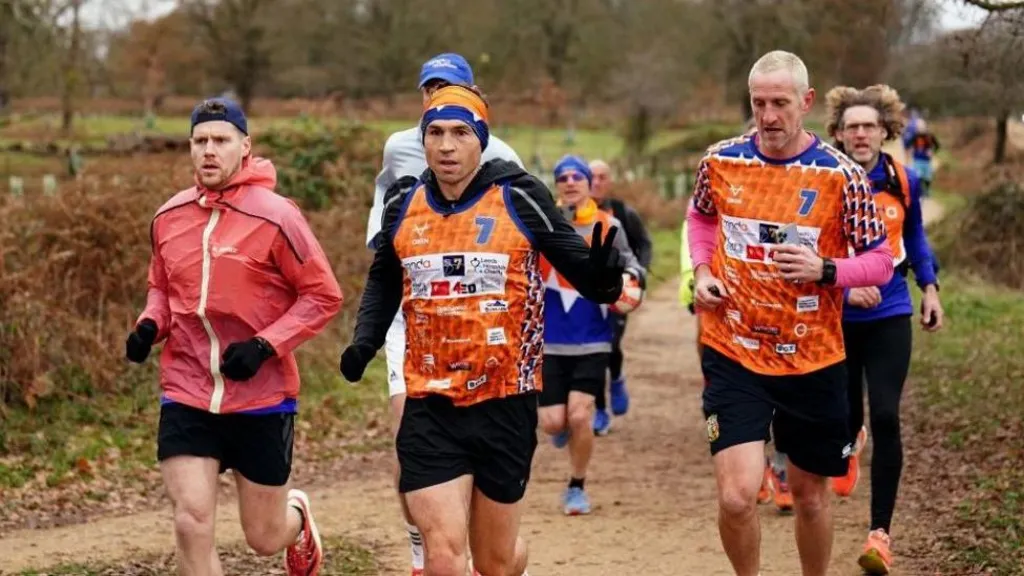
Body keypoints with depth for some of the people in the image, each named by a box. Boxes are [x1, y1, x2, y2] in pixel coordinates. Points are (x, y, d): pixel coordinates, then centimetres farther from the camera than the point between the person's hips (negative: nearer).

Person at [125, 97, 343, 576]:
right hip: (186, 396, 3)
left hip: (262, 398, -3)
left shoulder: (275, 217, -11)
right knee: (192, 524, -11)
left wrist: (265, 345, -19)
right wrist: (149, 326, -2)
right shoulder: (169, 217, 3)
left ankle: (297, 515, 48)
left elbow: (323, 296, -8)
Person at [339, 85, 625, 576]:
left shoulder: (519, 198, -5)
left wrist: (602, 277, -28)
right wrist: (365, 342, 7)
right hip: (430, 407, 2)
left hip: (505, 402, -2)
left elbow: (576, 263, -5)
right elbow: (384, 282, 22)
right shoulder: (402, 206, 5)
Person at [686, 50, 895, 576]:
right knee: (737, 496, -12)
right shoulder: (721, 161, -2)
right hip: (733, 353, 0)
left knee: (810, 494, 14)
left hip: (813, 358, 0)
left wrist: (825, 270, -21)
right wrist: (702, 272, 2)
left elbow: (881, 262, -3)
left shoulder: (842, 175, -9)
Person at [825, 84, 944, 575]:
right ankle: (848, 447, 56)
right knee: (847, 414, 15)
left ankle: (880, 533, -5)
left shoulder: (903, 182, -2)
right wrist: (844, 286, -28)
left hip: (889, 317, 1)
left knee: (886, 419, -11)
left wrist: (929, 287, 10)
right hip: (837, 318, -1)